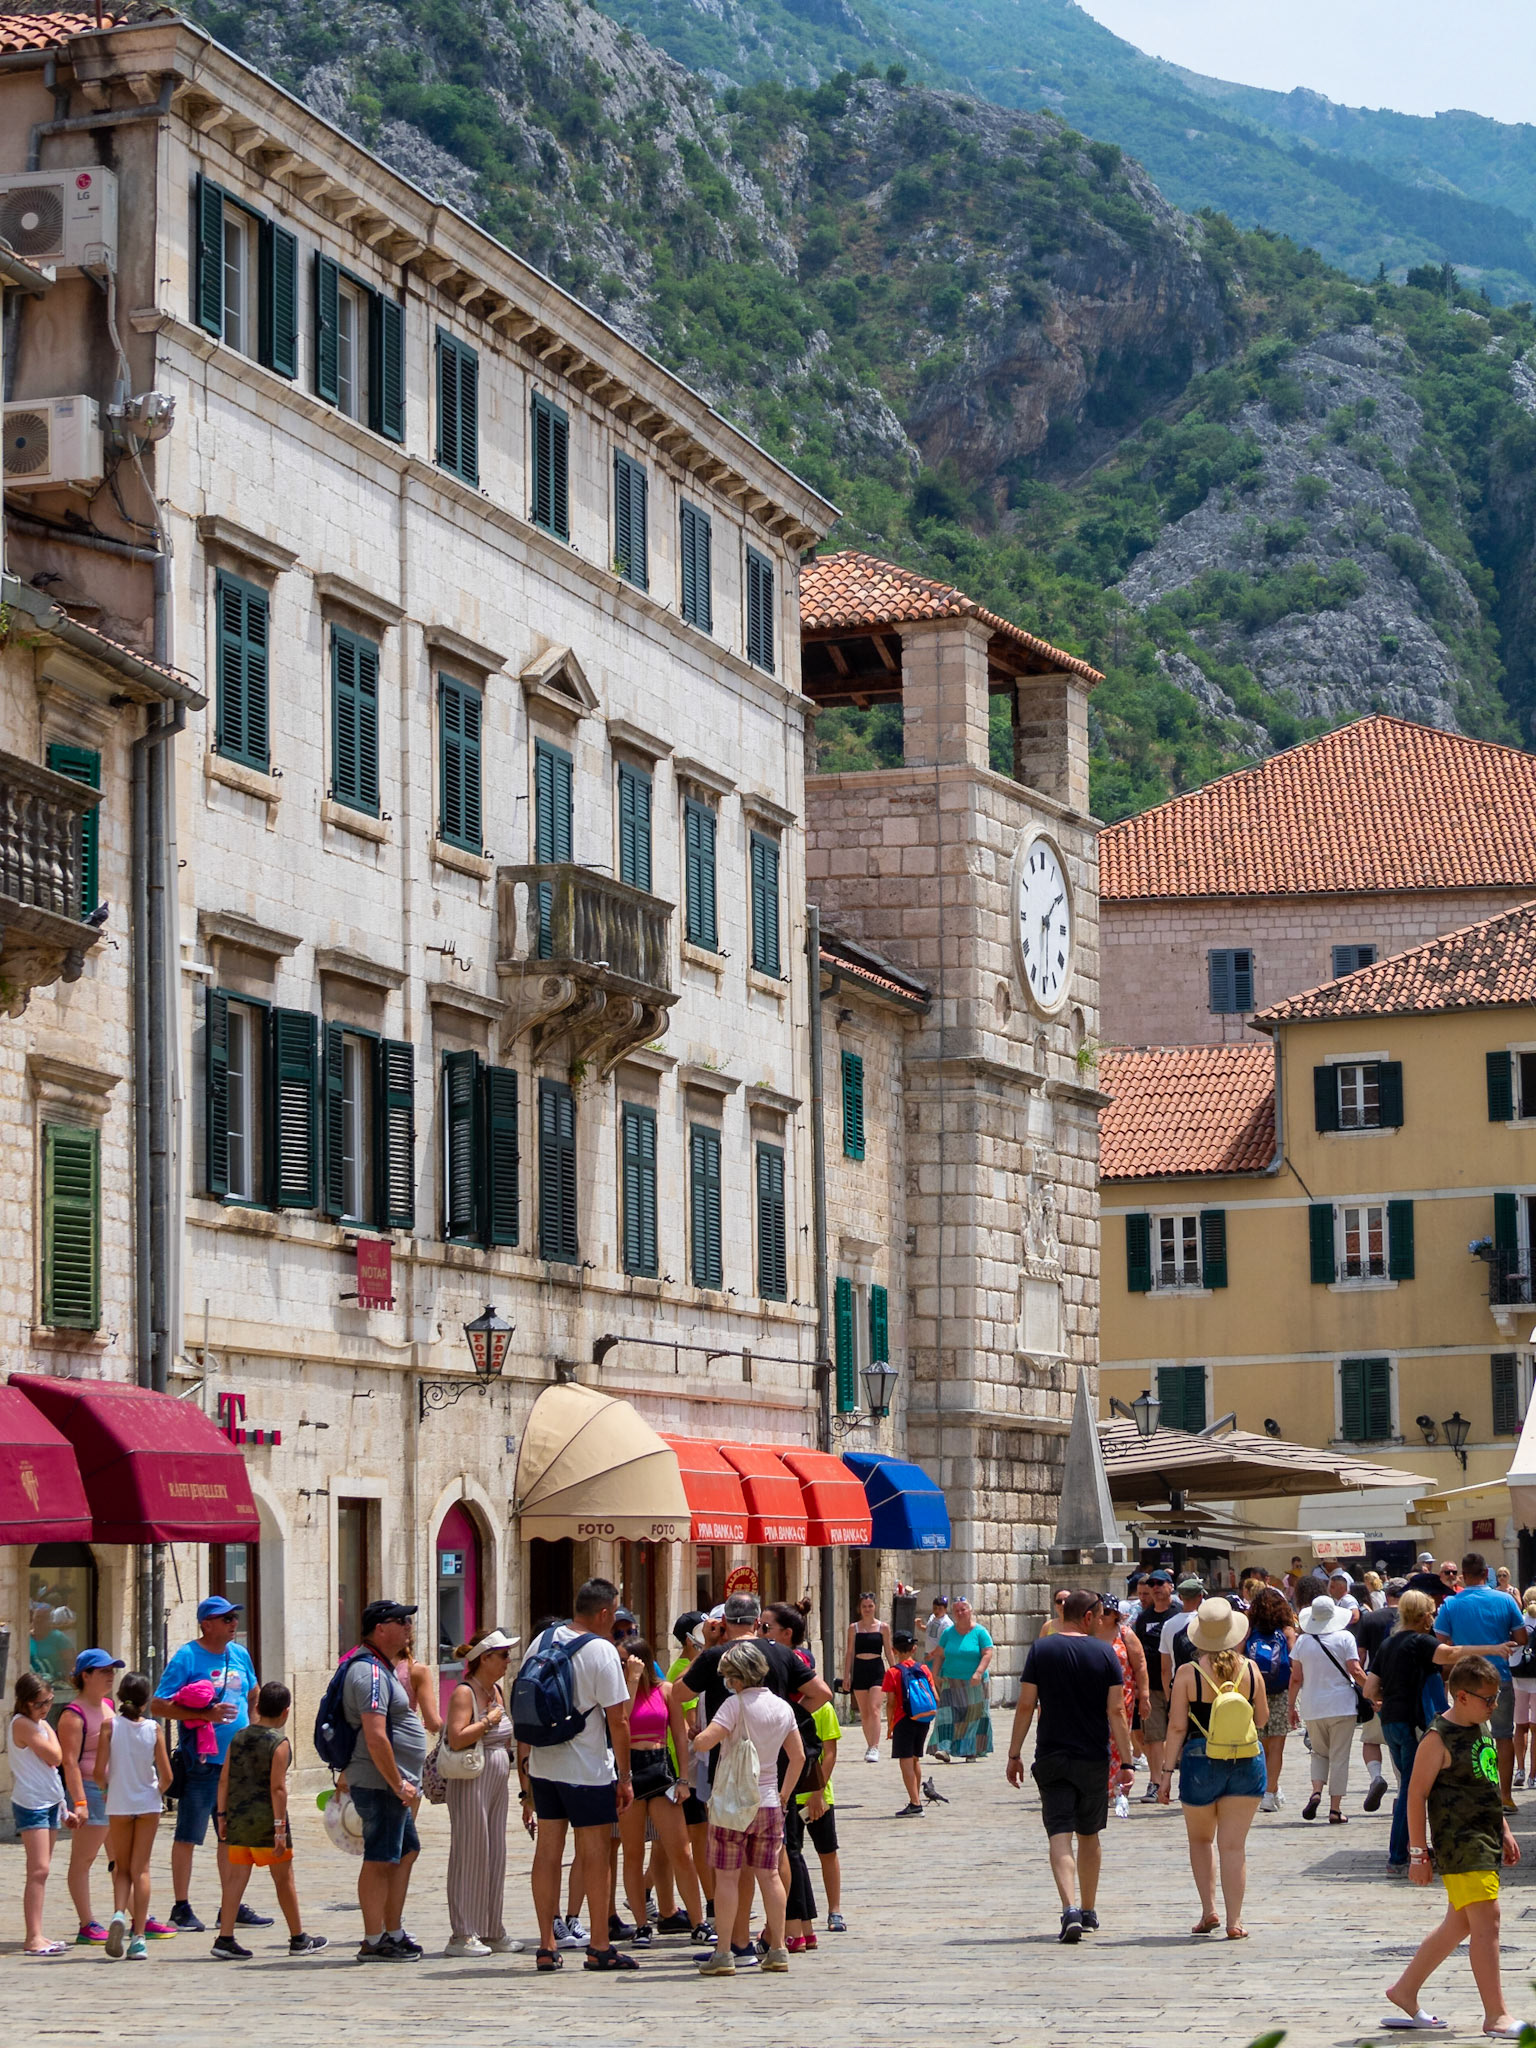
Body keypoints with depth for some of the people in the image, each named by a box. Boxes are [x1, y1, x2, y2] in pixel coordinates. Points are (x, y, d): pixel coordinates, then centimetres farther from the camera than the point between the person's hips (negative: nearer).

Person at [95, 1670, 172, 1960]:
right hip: (148, 1804, 0)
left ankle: (119, 1914, -14)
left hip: (118, 1805, 0)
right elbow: (166, 1776, -7)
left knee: (122, 1867, 14)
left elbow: (99, 1772, -12)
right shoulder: (154, 1729, -7)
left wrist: (108, 1788, 9)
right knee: (140, 1869, 6)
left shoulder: (109, 1726, -9)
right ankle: (138, 1937, 0)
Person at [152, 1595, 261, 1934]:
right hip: (201, 1762, -6)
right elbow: (160, 1705, -12)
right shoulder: (187, 1657, -8)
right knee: (188, 1836, -1)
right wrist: (206, 1715, -20)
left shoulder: (240, 1654, 11)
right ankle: (181, 1908, 5)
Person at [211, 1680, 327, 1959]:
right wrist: (280, 1828, -15)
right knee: (284, 1878, 7)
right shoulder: (280, 1743, -10)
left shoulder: (239, 1737, 7)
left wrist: (221, 1815, 14)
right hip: (265, 1819, -5)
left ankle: (225, 1938, -2)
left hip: (237, 1818, 5)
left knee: (236, 1877, 5)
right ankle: (299, 1939, 16)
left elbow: (224, 1779, 7)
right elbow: (277, 1788, -15)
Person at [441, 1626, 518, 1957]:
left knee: (495, 1857, 10)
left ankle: (491, 1931, 16)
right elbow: (457, 1738, -24)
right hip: (471, 1783, -9)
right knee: (470, 1855, -6)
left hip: (497, 1782, 9)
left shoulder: (496, 1690, 15)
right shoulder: (464, 1692, -12)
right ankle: (462, 1935, -2)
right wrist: (488, 1721, -16)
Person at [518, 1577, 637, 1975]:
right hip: (588, 1769, -6)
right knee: (595, 1853, 3)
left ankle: (547, 1947, 13)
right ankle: (599, 1949, 8)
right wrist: (625, 1777, -6)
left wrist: (523, 1753, 20)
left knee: (547, 1850, 10)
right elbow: (618, 1721, -13)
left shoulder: (543, 1640, 5)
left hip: (543, 1764, 6)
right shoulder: (602, 1652, -14)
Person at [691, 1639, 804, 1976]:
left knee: (727, 1878, -2)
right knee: (769, 1875, 10)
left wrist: (698, 1735, 0)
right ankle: (778, 1950, 12)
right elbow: (798, 1756, 12)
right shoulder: (783, 1707, 6)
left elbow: (703, 1743, -22)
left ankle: (723, 1953, -3)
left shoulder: (736, 1705, -13)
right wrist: (783, 1794, 21)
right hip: (769, 1803, 6)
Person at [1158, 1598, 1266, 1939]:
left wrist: (1167, 1772, -2)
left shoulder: (1188, 1674, -8)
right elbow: (1262, 1719, 8)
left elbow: (1177, 1727, -8)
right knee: (1233, 1845, 4)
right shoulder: (1250, 1670, -3)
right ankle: (1234, 1921, -1)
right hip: (1247, 1763, 1)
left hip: (1201, 1761, -1)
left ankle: (1208, 1909, 10)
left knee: (1200, 1839, 19)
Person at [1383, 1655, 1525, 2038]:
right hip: (1459, 1844, -9)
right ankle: (1496, 2017, -10)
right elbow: (1417, 1794, -13)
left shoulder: (1479, 1730, 13)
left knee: (1459, 1924, 15)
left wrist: (1503, 1831, 22)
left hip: (1484, 1841, 9)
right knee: (1486, 1921, -12)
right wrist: (1419, 1853, -14)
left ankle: (1405, 1991, 27)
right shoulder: (1439, 1738, -13)